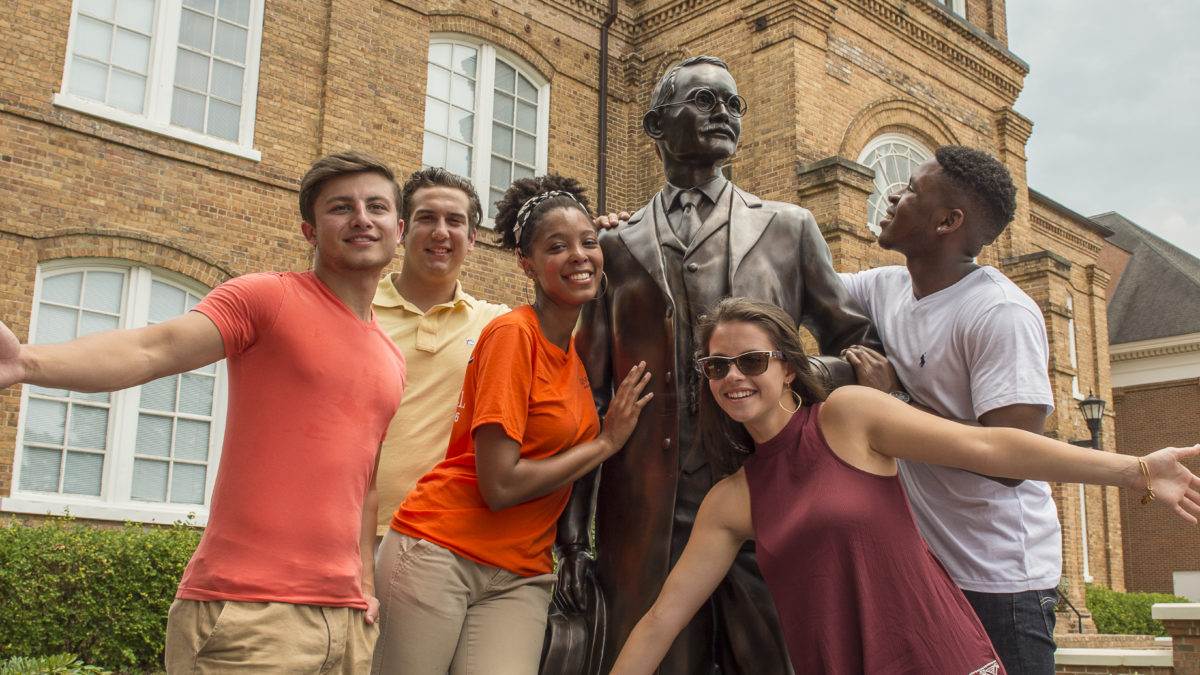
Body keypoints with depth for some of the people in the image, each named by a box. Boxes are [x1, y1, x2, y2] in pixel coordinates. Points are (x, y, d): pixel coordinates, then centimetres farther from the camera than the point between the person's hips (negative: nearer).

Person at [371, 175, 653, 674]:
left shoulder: (575, 348, 9)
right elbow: (500, 486, -17)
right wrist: (606, 441, -8)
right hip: (439, 553, -6)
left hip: (521, 578, 6)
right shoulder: (512, 334, -12)